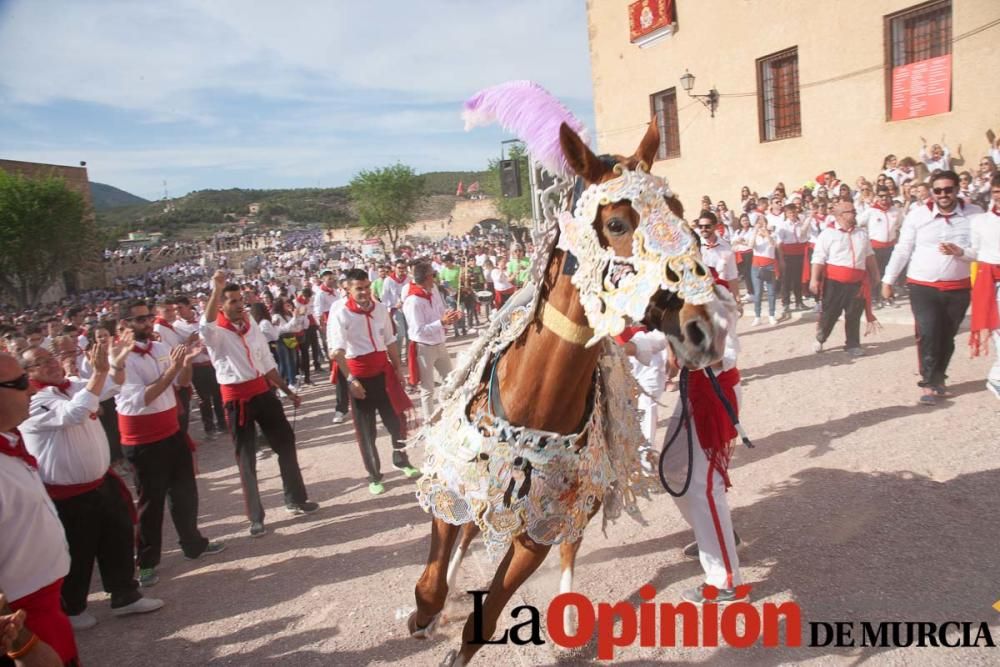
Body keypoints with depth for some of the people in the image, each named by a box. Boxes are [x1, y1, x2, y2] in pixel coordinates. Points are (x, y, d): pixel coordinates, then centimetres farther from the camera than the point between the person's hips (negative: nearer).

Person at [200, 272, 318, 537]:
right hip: (236, 399, -5)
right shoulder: (215, 331, -9)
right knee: (246, 458, 3)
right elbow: (207, 320, -36)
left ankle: (296, 500, 26)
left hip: (262, 391, 5)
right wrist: (216, 289, -47)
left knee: (286, 442, 10)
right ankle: (256, 518, 15)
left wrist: (288, 391, 13)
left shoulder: (252, 326, 8)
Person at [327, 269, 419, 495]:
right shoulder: (340, 313, -15)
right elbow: (336, 351, -22)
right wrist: (350, 379, -25)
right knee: (366, 429, 7)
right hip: (360, 376, -4)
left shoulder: (380, 308, 1)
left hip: (384, 371, 4)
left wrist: (398, 368, 13)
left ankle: (401, 460, 38)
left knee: (397, 419, 13)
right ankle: (374, 475, 23)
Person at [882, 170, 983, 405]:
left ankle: (938, 379, 31)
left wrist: (960, 251, -23)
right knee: (928, 334, -12)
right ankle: (929, 382, 0)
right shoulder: (917, 214, -6)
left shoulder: (975, 214, -3)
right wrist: (888, 280, 0)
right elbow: (902, 250, -1)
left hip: (958, 288, 2)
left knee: (947, 337, 13)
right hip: (923, 286, -2)